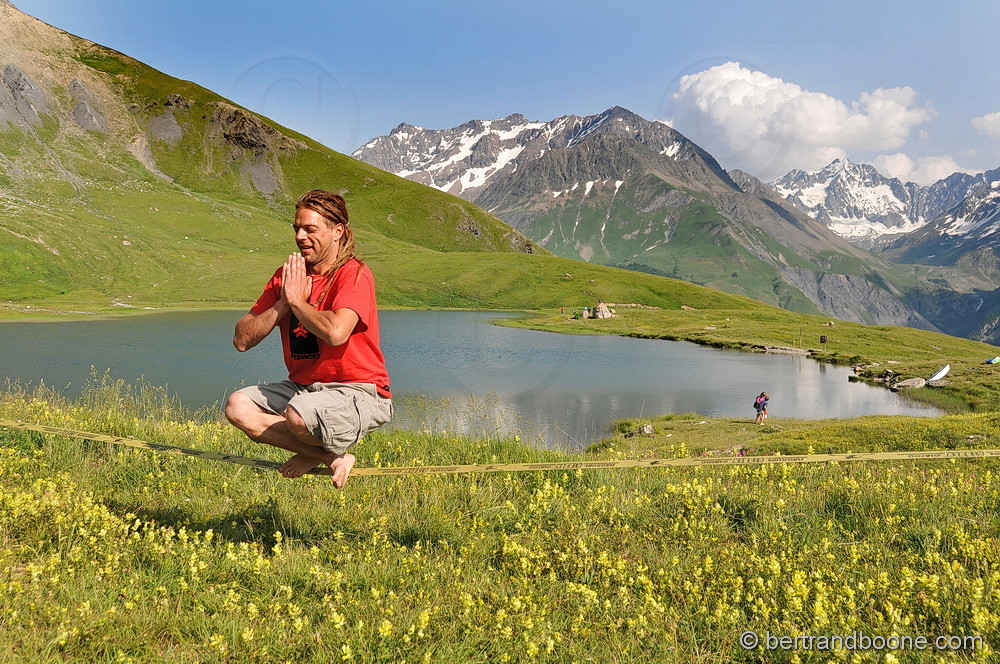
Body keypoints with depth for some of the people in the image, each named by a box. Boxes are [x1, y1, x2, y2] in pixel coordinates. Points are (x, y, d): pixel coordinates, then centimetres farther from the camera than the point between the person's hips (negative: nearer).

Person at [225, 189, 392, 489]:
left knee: (299, 416, -34)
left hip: (357, 393, -7)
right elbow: (242, 340, 2)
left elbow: (336, 332, -33)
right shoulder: (287, 275, 7)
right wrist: (283, 303, -11)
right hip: (302, 387, 7)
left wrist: (297, 299, -16)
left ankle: (325, 453, 3)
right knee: (237, 406, -12)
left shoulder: (354, 274, -12)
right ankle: (331, 457, -9)